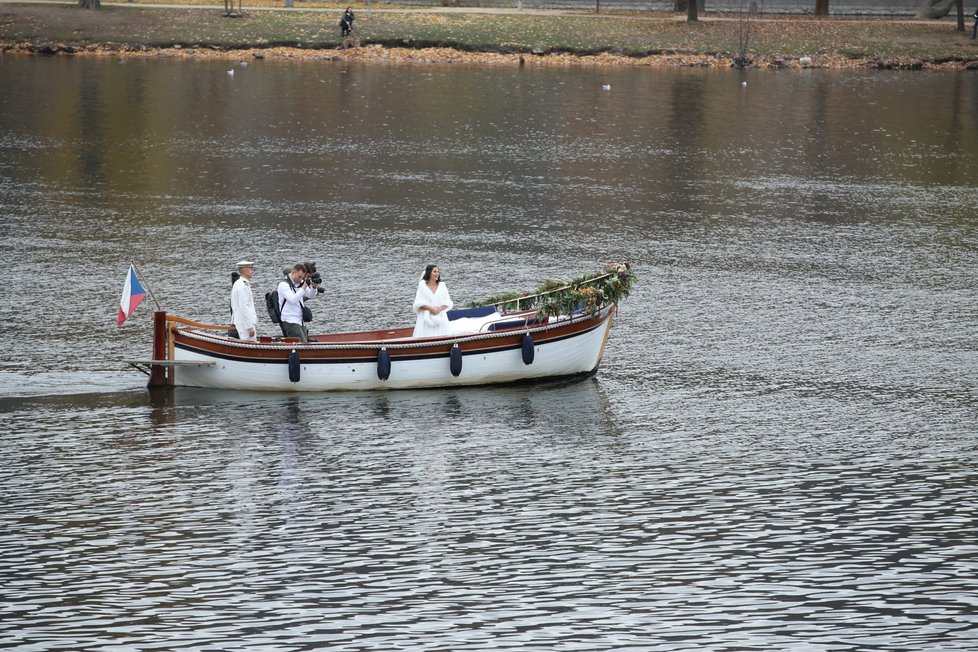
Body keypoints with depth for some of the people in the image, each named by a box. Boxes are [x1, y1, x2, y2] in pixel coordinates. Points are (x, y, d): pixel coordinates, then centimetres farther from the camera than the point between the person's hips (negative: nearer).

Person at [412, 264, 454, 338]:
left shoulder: (442, 285, 11)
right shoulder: (422, 286, 3)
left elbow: (448, 302, 6)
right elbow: (418, 303, -3)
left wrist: (439, 309, -12)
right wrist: (431, 308, -15)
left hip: (441, 319, 2)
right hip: (426, 319, -2)